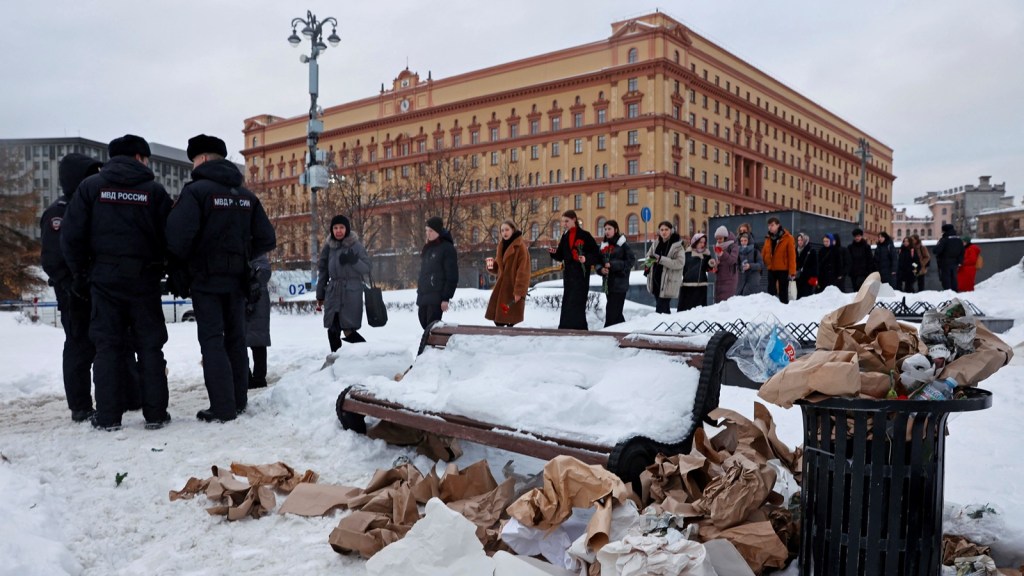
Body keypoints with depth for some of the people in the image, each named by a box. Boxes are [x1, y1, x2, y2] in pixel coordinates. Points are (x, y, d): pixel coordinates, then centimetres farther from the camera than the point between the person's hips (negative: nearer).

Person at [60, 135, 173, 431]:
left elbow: (71, 234, -1)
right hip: (144, 278, -1)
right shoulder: (154, 190, 0)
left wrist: (80, 272, 8)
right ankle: (155, 413, 6)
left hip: (104, 277, 1)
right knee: (149, 345, 6)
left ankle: (108, 416, 4)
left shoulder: (91, 186, 3)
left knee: (107, 346, 5)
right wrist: (165, 270, 10)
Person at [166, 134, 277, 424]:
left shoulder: (196, 190, -10)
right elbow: (267, 239, 6)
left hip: (206, 279, -5)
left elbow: (177, 236, -21)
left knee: (212, 341, -2)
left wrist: (182, 260, -3)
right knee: (235, 339, 13)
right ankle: (239, 400, 19)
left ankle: (222, 408, -5)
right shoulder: (246, 195, 9)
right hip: (237, 280, 6)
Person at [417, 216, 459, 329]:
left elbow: (452, 276, -12)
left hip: (437, 296, -8)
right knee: (424, 323, 11)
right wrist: (419, 291, 17)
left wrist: (446, 298, -16)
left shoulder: (447, 248, -8)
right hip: (424, 294, 8)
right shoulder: (427, 248, 16)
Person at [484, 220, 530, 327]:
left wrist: (519, 291, -21)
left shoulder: (520, 246, -11)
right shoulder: (501, 245, 12)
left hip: (513, 287, -7)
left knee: (510, 319, -4)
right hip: (501, 286, 7)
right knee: (496, 315, 7)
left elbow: (523, 271, -16)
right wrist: (491, 266, -4)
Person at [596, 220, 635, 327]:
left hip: (619, 283, -7)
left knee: (611, 311, -12)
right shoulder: (604, 246, 13)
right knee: (616, 312, 12)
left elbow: (631, 261, -10)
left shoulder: (623, 244, -5)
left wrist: (613, 265, -17)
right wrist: (601, 269, -8)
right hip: (608, 283, 7)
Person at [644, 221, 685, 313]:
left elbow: (679, 263, -17)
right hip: (656, 282, 6)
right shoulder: (656, 244, 9)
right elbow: (648, 257, 20)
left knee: (660, 309, -10)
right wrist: (648, 263, -4)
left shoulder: (677, 246, -9)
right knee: (664, 308, 16)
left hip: (668, 283, -6)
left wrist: (661, 259, -24)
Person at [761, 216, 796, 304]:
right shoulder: (768, 238, 8)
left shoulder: (788, 238, -8)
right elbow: (764, 253, 13)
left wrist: (792, 272, -15)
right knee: (771, 292, 7)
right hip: (771, 269, 5)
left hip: (783, 270, -4)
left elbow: (792, 256, -11)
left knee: (783, 292, 4)